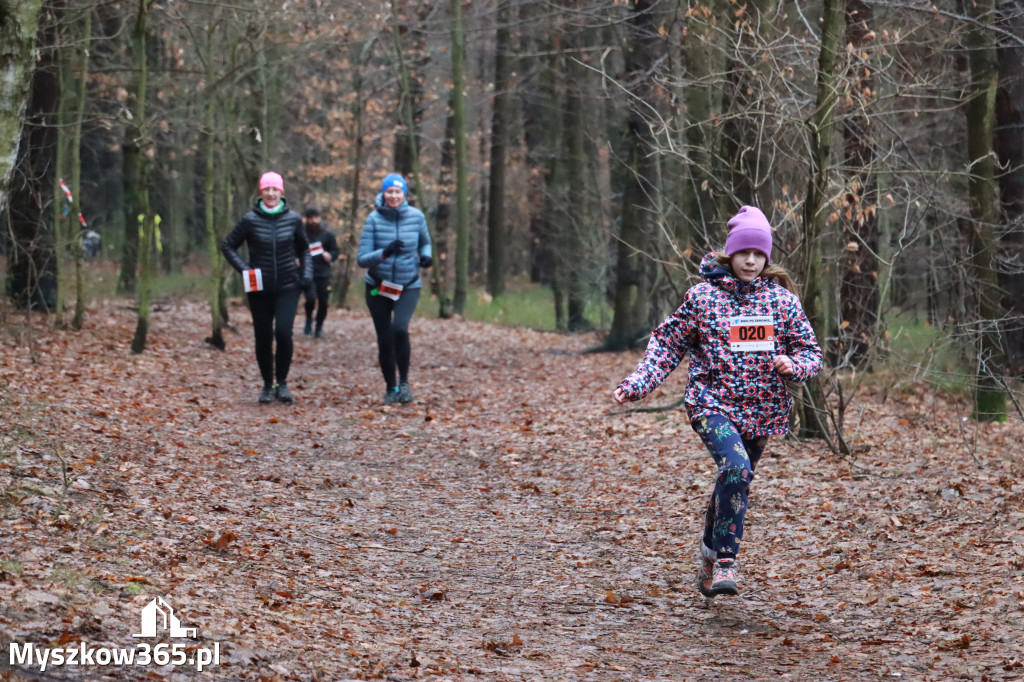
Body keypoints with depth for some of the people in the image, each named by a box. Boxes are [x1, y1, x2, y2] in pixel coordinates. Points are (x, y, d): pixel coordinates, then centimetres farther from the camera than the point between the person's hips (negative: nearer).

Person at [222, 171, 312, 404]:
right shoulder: (250, 219, -4)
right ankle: (267, 385, 21)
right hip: (260, 288, 0)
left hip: (287, 287, 0)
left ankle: (282, 382, 1)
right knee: (263, 338, 5)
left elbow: (304, 249, 16)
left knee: (283, 332, -16)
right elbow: (228, 246, 5)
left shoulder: (293, 219, 0)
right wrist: (244, 268, -8)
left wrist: (306, 273, 3)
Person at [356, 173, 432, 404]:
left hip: (408, 286, 0)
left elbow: (425, 242, 15)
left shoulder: (416, 216, -5)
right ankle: (391, 388, 24)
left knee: (399, 328, -25)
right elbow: (362, 259, -13)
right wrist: (383, 253, -31)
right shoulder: (374, 219, -10)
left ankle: (404, 382, -9)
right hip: (378, 287, 0)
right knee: (384, 340, 4)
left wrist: (425, 255, -7)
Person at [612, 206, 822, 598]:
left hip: (763, 410, 3)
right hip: (713, 402, -3)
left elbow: (811, 350, 9)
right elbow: (668, 343, 5)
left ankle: (711, 558, 36)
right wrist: (637, 384, -7)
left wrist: (793, 365, -14)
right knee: (736, 469, -28)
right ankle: (725, 562, -21)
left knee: (733, 483, 13)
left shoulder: (782, 298, 5)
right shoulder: (703, 296, 0)